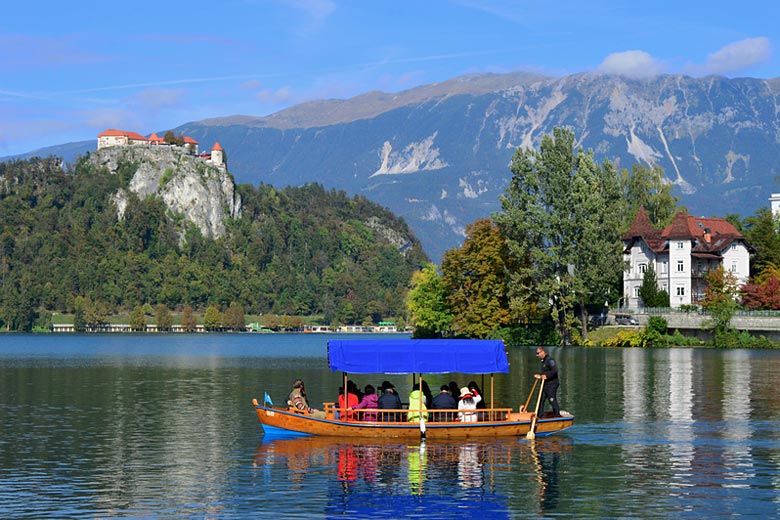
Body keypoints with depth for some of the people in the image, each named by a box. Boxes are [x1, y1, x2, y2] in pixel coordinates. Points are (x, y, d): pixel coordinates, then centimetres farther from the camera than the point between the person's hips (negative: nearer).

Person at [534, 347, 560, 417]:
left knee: (552, 400, -7)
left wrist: (546, 376, -28)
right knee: (541, 400, 9)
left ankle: (557, 415, 2)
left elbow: (555, 370, -26)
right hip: (545, 385, 10)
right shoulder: (544, 361, 18)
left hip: (551, 384, -10)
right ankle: (539, 416, 14)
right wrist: (540, 375, 14)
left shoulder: (550, 360, -13)